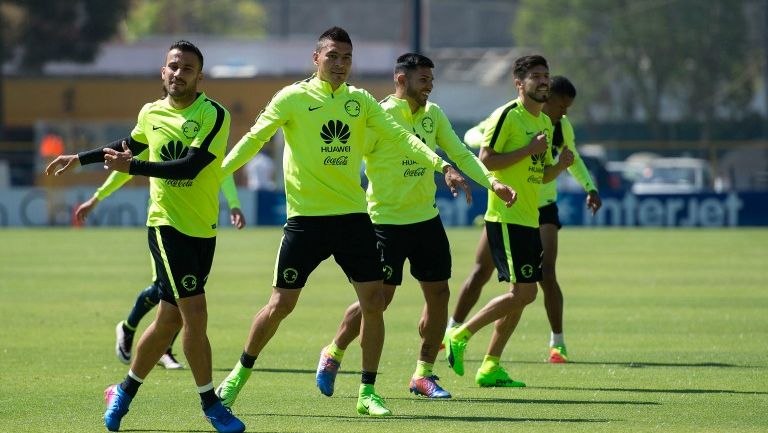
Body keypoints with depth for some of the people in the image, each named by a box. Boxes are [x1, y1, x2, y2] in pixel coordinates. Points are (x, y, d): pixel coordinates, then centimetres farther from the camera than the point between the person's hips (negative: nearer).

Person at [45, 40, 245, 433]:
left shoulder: (214, 115, -7)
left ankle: (124, 393, 28)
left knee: (169, 319, 8)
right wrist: (79, 159, 32)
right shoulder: (151, 114, 5)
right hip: (167, 224, 0)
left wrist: (133, 166, -23)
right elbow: (129, 146, 27)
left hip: (203, 230, 0)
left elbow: (191, 165, -19)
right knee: (195, 313, -12)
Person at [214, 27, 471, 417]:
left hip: (352, 216, 3)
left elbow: (399, 137, 2)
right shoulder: (293, 98, -4)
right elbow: (254, 140, -3)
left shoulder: (360, 101, 7)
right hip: (305, 219, -3)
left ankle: (367, 393, 8)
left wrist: (441, 166, -9)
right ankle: (240, 373, 21)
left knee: (373, 301, -3)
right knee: (281, 303, 0)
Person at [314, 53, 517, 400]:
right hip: (386, 221, -6)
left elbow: (461, 155, 8)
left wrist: (492, 182, -6)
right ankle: (333, 354, 18)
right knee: (379, 298, -5)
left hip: (426, 218, 6)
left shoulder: (433, 114, 6)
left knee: (438, 293, 2)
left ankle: (424, 374, 14)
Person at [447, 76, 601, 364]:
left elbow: (573, 159, 18)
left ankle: (557, 342, -4)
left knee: (546, 275, -15)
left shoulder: (562, 127, 0)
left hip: (543, 209, 1)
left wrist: (590, 188, 3)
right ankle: (452, 331, 21)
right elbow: (471, 135, -6)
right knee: (480, 273, 4)